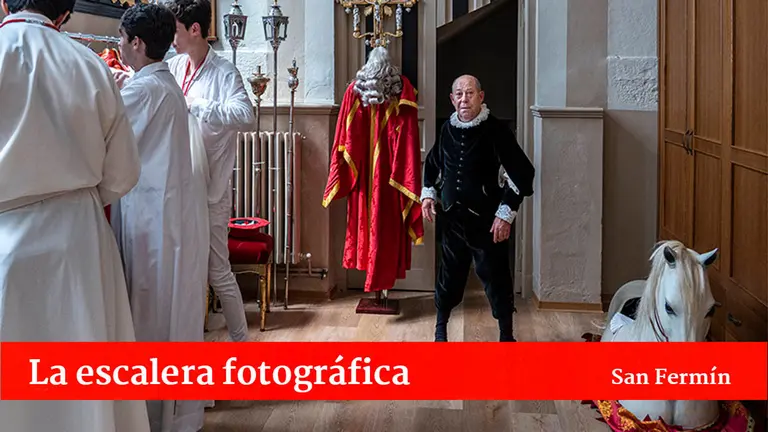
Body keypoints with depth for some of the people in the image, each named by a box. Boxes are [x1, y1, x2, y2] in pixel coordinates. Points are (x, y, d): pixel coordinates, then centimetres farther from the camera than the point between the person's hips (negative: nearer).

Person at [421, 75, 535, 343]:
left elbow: (522, 173, -12)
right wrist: (428, 192, 8)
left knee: (495, 276, 0)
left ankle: (506, 335, 15)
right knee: (449, 273, 15)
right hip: (452, 217, 4)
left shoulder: (495, 130, -12)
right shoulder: (447, 129, 4)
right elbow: (432, 164, 23)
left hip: (486, 220, -4)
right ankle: (441, 327, 33)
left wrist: (506, 213, -15)